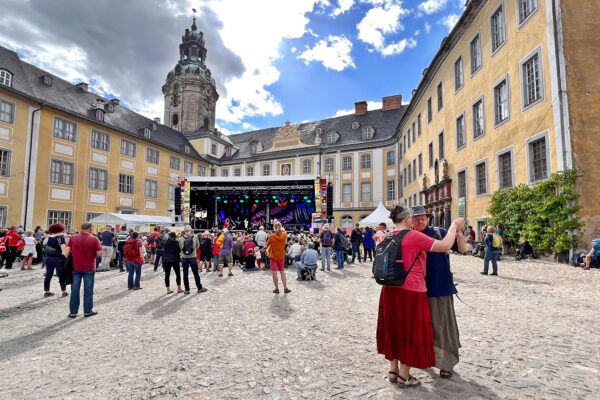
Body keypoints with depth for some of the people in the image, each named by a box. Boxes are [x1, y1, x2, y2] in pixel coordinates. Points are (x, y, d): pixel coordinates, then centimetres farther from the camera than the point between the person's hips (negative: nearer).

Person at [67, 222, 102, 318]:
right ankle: (87, 311, 13)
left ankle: (73, 312, 13)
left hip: (75, 267, 3)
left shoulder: (72, 238, -2)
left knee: (75, 289, 9)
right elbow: (99, 253, -13)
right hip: (89, 268, -3)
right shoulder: (94, 239, -11)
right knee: (88, 289, 6)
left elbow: (68, 251, 3)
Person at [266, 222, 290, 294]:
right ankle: (285, 288, 13)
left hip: (273, 256, -3)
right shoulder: (284, 235, -9)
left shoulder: (271, 236, -16)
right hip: (281, 256, 3)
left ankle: (277, 289, 6)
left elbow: (267, 245, -2)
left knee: (274, 272, 2)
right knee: (282, 272, 13)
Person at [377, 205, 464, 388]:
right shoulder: (413, 236, -16)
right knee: (410, 332, 8)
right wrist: (454, 225, -3)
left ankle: (393, 371, 30)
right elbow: (445, 246, -15)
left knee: (394, 330, 18)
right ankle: (403, 377, 20)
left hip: (391, 290, 7)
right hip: (410, 291, -7)